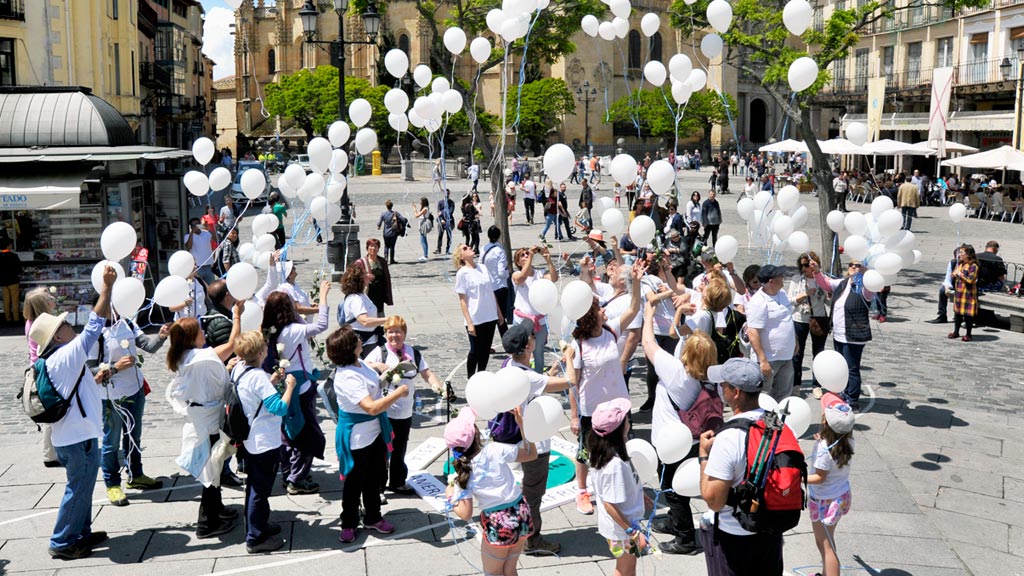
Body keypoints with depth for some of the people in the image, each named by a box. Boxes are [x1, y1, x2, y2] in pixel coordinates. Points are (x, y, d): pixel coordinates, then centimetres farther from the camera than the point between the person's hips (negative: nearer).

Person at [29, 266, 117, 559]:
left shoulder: (55, 363, 10)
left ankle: (80, 532, 31)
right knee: (78, 489, 1)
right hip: (79, 437, -9)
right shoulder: (68, 356, -17)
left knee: (81, 486, 20)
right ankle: (62, 542, 11)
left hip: (69, 437, 9)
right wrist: (107, 286, -18)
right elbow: (95, 323, -20)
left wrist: (95, 381, 14)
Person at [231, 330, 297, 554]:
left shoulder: (238, 369, 0)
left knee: (254, 486, 22)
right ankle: (256, 539, 11)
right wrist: (290, 386, -14)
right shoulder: (258, 377, -26)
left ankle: (258, 525, 38)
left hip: (249, 440, 9)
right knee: (260, 490, 2)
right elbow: (280, 408, -26)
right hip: (265, 443, -9)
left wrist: (272, 381, 6)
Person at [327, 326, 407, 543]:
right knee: (355, 483, 12)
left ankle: (373, 517, 41)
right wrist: (398, 393, -29)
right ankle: (348, 524, 32)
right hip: (357, 439, -9)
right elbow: (371, 407, -36)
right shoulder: (347, 378, -32)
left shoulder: (358, 363, -2)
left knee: (375, 478, 23)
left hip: (375, 432, 9)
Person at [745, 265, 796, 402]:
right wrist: (763, 360, -27)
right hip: (769, 360, -9)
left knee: (783, 395, 19)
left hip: (786, 357, 9)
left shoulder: (782, 293, 6)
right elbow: (753, 333, -25)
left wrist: (795, 341, 20)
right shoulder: (758, 302, -21)